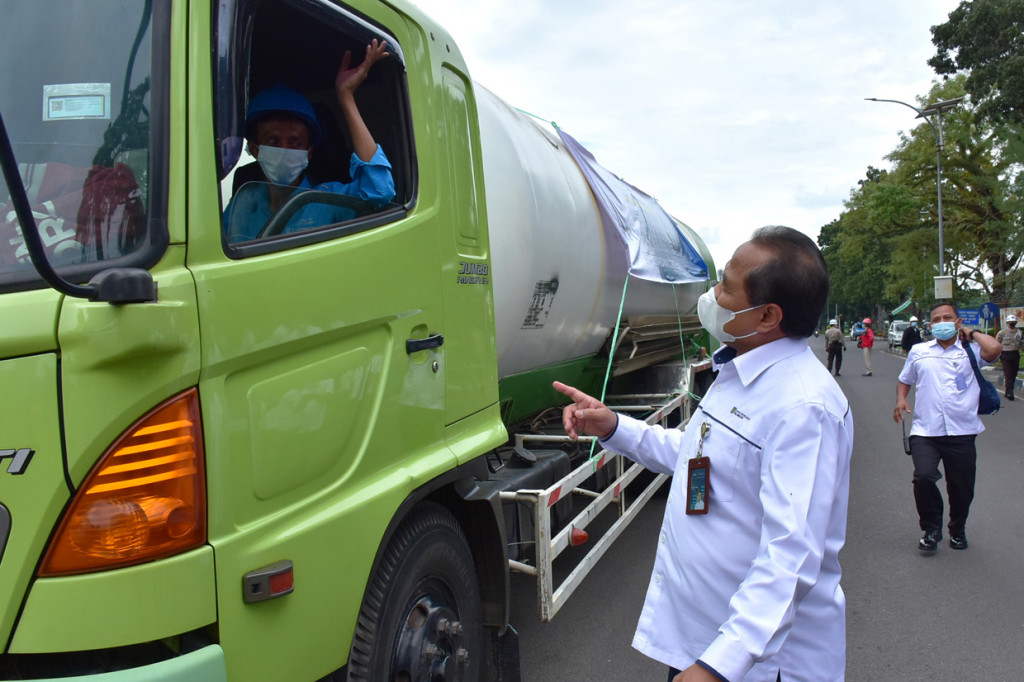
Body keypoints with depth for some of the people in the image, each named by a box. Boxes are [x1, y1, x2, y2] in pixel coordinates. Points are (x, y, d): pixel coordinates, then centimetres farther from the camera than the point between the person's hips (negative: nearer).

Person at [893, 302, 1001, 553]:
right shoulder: (918, 352, 13)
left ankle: (957, 530, 37)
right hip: (925, 431, 1)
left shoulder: (971, 350, 4)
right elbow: (904, 380, 25)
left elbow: (994, 349, -19)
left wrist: (971, 333, -1)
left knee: (962, 487, 8)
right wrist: (901, 399, 5)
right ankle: (931, 529, 3)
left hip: (962, 432, -1)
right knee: (923, 477, -19)